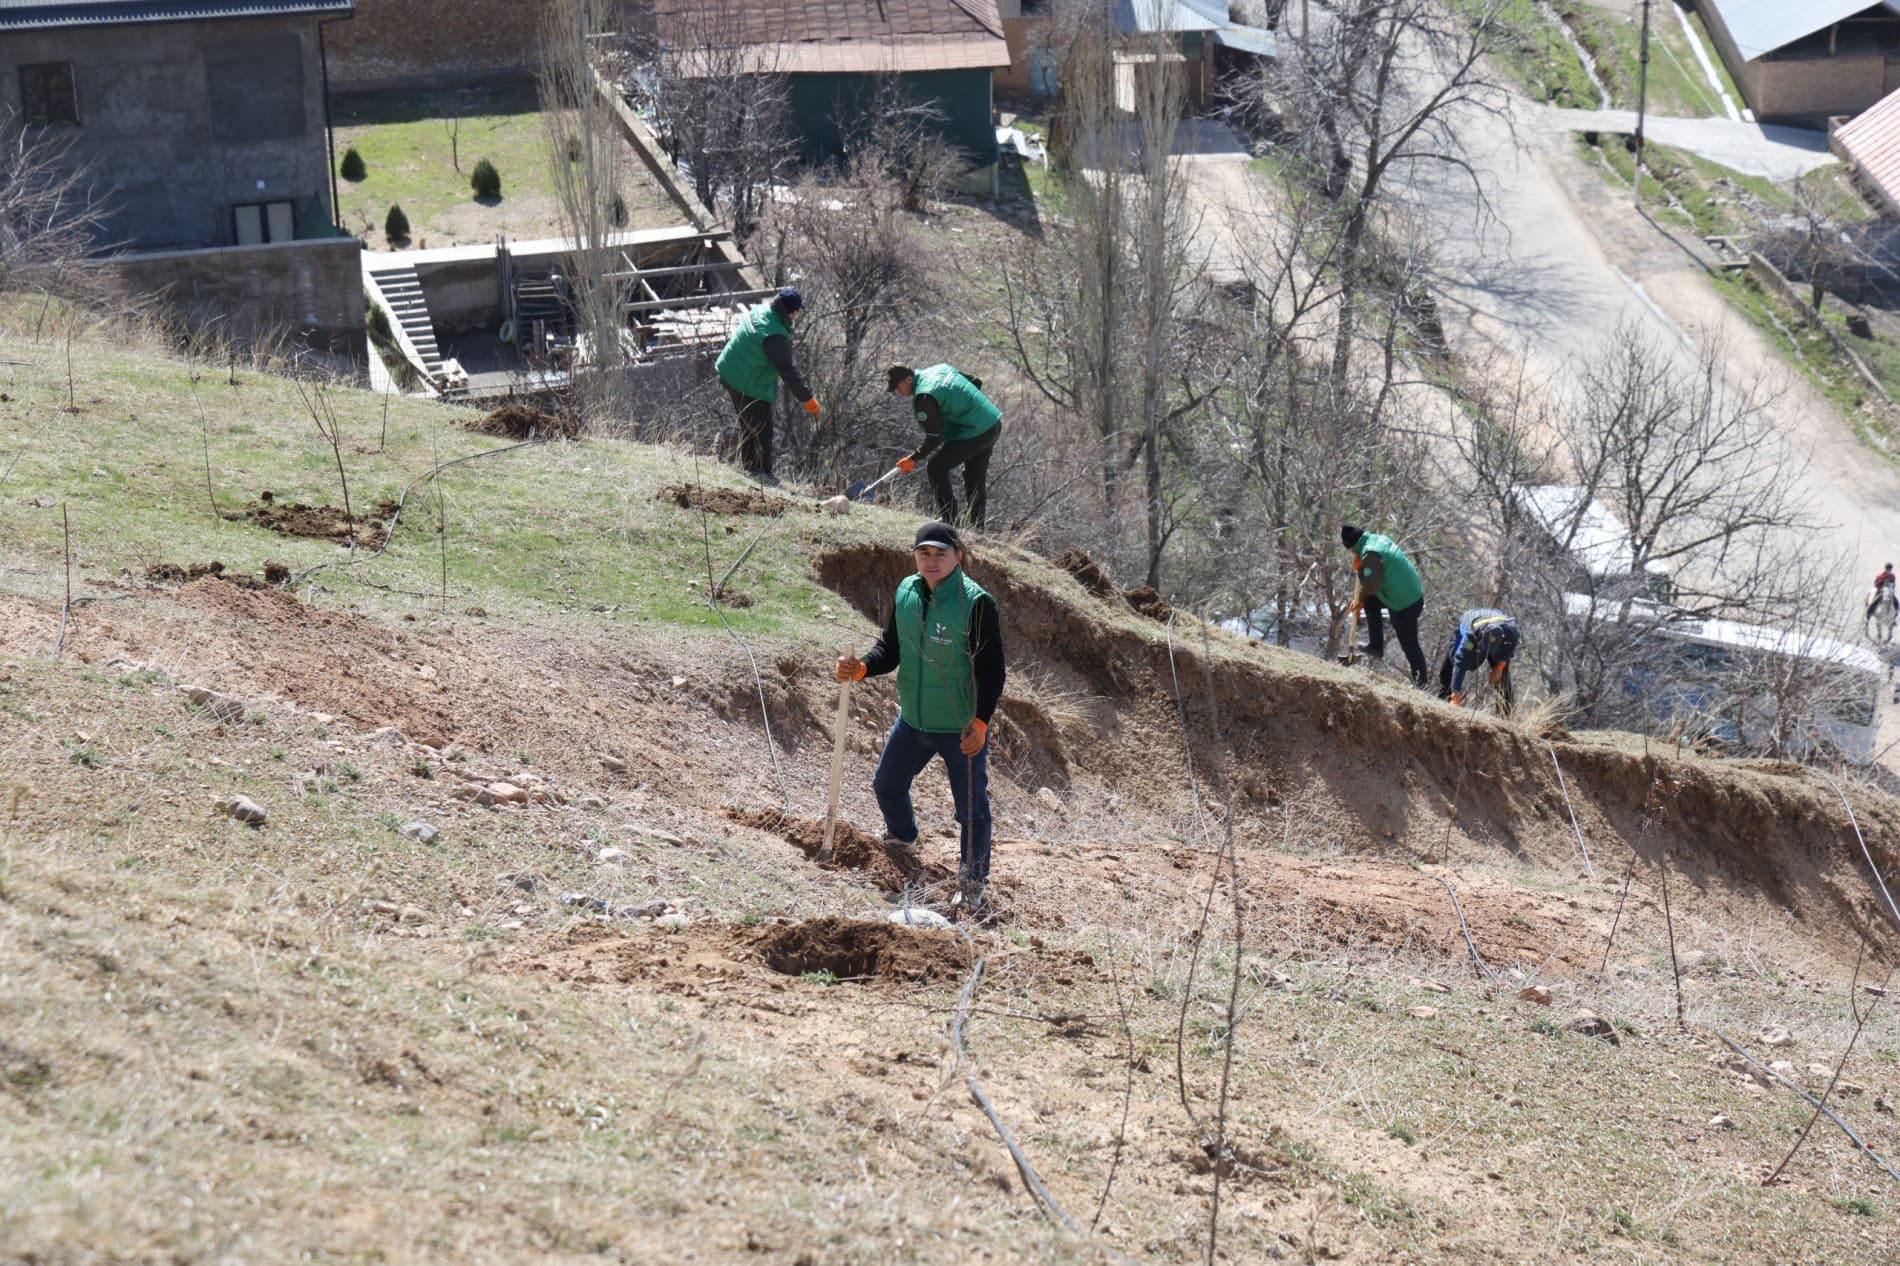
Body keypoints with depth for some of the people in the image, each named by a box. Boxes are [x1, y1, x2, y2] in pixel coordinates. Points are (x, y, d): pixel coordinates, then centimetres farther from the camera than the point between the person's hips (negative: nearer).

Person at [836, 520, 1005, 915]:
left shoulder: (975, 602, -17)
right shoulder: (905, 593, -1)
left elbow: (992, 668, -14)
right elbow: (890, 649, 8)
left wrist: (981, 720, -21)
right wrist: (861, 668, -12)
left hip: (963, 729, -6)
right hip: (912, 720, 6)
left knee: (971, 808, 1)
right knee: (887, 785, 20)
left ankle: (972, 884, 21)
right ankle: (901, 842, 50)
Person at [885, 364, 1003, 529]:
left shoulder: (924, 397, -18)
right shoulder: (940, 368, 9)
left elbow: (934, 438, -18)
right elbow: (977, 382, 19)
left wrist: (914, 459, -6)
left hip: (975, 433, -10)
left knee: (936, 468, -3)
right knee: (975, 478, 20)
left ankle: (949, 519, -3)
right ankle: (976, 525, 25)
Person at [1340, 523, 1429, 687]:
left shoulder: (1370, 554, -22)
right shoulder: (1380, 539, 6)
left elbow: (1371, 585, -24)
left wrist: (1360, 597, -5)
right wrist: (1361, 564, 8)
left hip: (1404, 605, -9)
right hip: (1414, 593, 9)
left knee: (1409, 644, 3)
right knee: (1370, 601, 21)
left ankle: (1420, 683, 13)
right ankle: (1376, 646, 23)